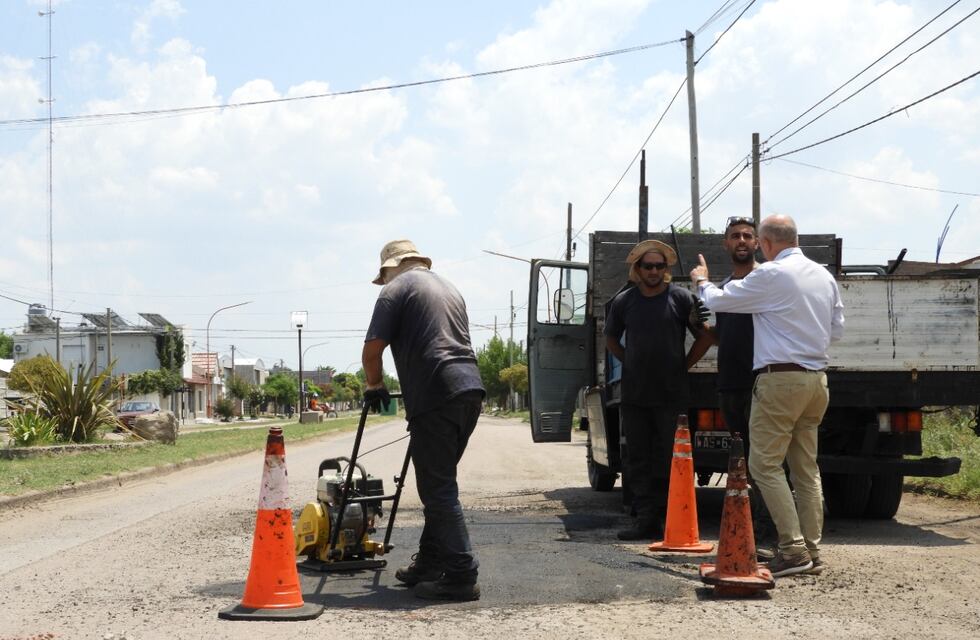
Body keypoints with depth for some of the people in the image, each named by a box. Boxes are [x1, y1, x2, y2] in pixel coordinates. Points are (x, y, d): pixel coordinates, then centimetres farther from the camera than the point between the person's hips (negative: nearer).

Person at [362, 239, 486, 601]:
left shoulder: (397, 289, 4)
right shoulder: (448, 289, 27)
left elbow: (372, 350, -3)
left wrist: (374, 386, 15)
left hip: (436, 395, -8)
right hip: (470, 390, 8)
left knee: (438, 489, -5)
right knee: (439, 484, 17)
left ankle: (461, 575, -8)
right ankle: (429, 564, 22)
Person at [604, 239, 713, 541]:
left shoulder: (680, 298, -2)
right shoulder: (624, 301, 7)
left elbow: (705, 336, 5)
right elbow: (611, 339, 21)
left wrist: (685, 365, 1)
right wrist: (630, 364, 11)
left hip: (671, 394, -3)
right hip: (634, 394, 3)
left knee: (669, 459, -1)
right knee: (638, 459, 4)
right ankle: (645, 519, 8)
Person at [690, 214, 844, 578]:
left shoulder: (771, 275, -11)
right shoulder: (824, 276, 12)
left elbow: (718, 301, -1)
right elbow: (837, 330, 20)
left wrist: (702, 281, 20)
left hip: (780, 378, -8)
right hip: (817, 378, 8)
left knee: (765, 464, -4)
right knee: (806, 468, 11)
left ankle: (793, 549, -11)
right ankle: (812, 551, 12)